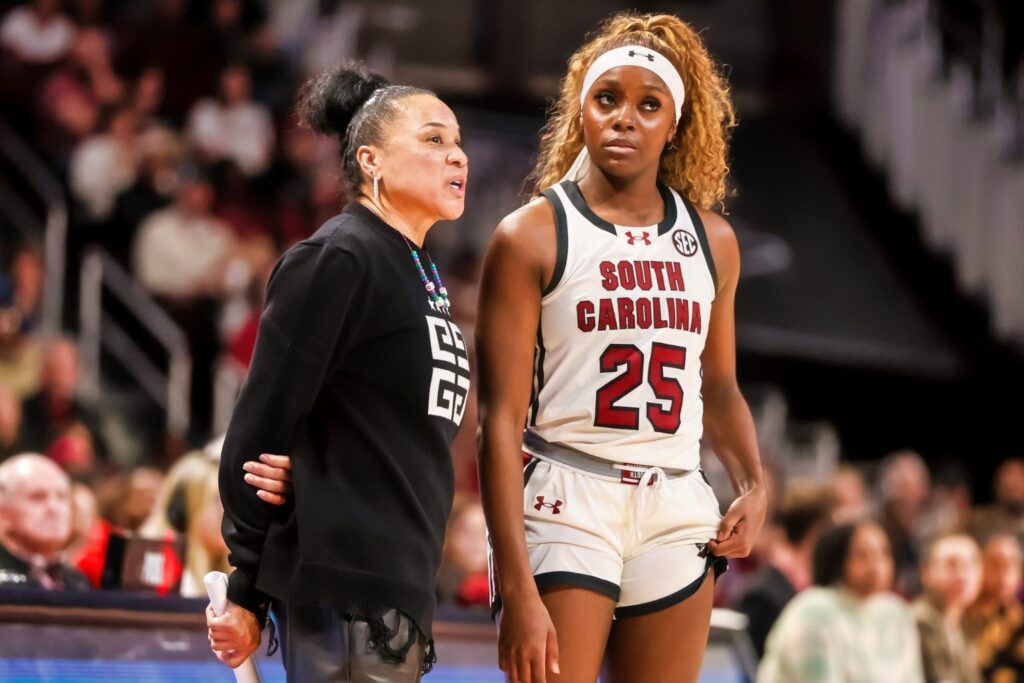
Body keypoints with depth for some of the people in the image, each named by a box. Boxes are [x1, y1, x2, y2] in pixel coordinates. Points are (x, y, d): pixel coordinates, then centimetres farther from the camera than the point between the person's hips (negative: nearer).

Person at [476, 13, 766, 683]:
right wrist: (518, 590, -16)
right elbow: (502, 420, -8)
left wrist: (755, 484, 5)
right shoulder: (532, 236, -4)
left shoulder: (712, 240, 11)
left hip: (679, 514, 5)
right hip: (566, 506, -5)